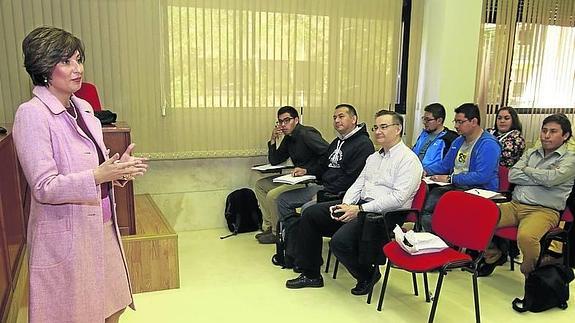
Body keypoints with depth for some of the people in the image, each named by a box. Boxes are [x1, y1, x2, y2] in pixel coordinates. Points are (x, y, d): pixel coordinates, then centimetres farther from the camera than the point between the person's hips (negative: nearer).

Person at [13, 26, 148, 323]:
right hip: (67, 236, -7)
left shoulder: (83, 108, 7)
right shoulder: (31, 114, -16)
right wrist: (99, 175, -30)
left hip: (102, 226, 7)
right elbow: (44, 187, -19)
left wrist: (118, 168, -5)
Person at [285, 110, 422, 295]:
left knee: (340, 241, -30)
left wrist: (360, 209, -20)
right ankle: (311, 274, 7)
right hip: (360, 207, 9)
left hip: (384, 214, -9)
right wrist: (346, 205, -5)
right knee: (310, 214, -1)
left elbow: (398, 197, -18)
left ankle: (368, 275, 3)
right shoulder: (373, 157, 20)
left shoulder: (408, 159, -8)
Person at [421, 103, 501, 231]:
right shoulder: (458, 141, 18)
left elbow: (482, 177, -22)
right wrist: (426, 170, 8)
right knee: (430, 195, -20)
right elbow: (444, 165, 28)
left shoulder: (488, 144, -11)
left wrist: (450, 178, -18)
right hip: (456, 186, 8)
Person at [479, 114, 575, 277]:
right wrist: (542, 178, -5)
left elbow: (551, 178, -15)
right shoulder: (531, 153, 20)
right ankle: (493, 256, 9)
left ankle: (531, 273, -4)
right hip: (515, 204, 5)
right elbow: (512, 175, 5)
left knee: (525, 237, -37)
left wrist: (526, 169, 2)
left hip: (544, 210, -5)